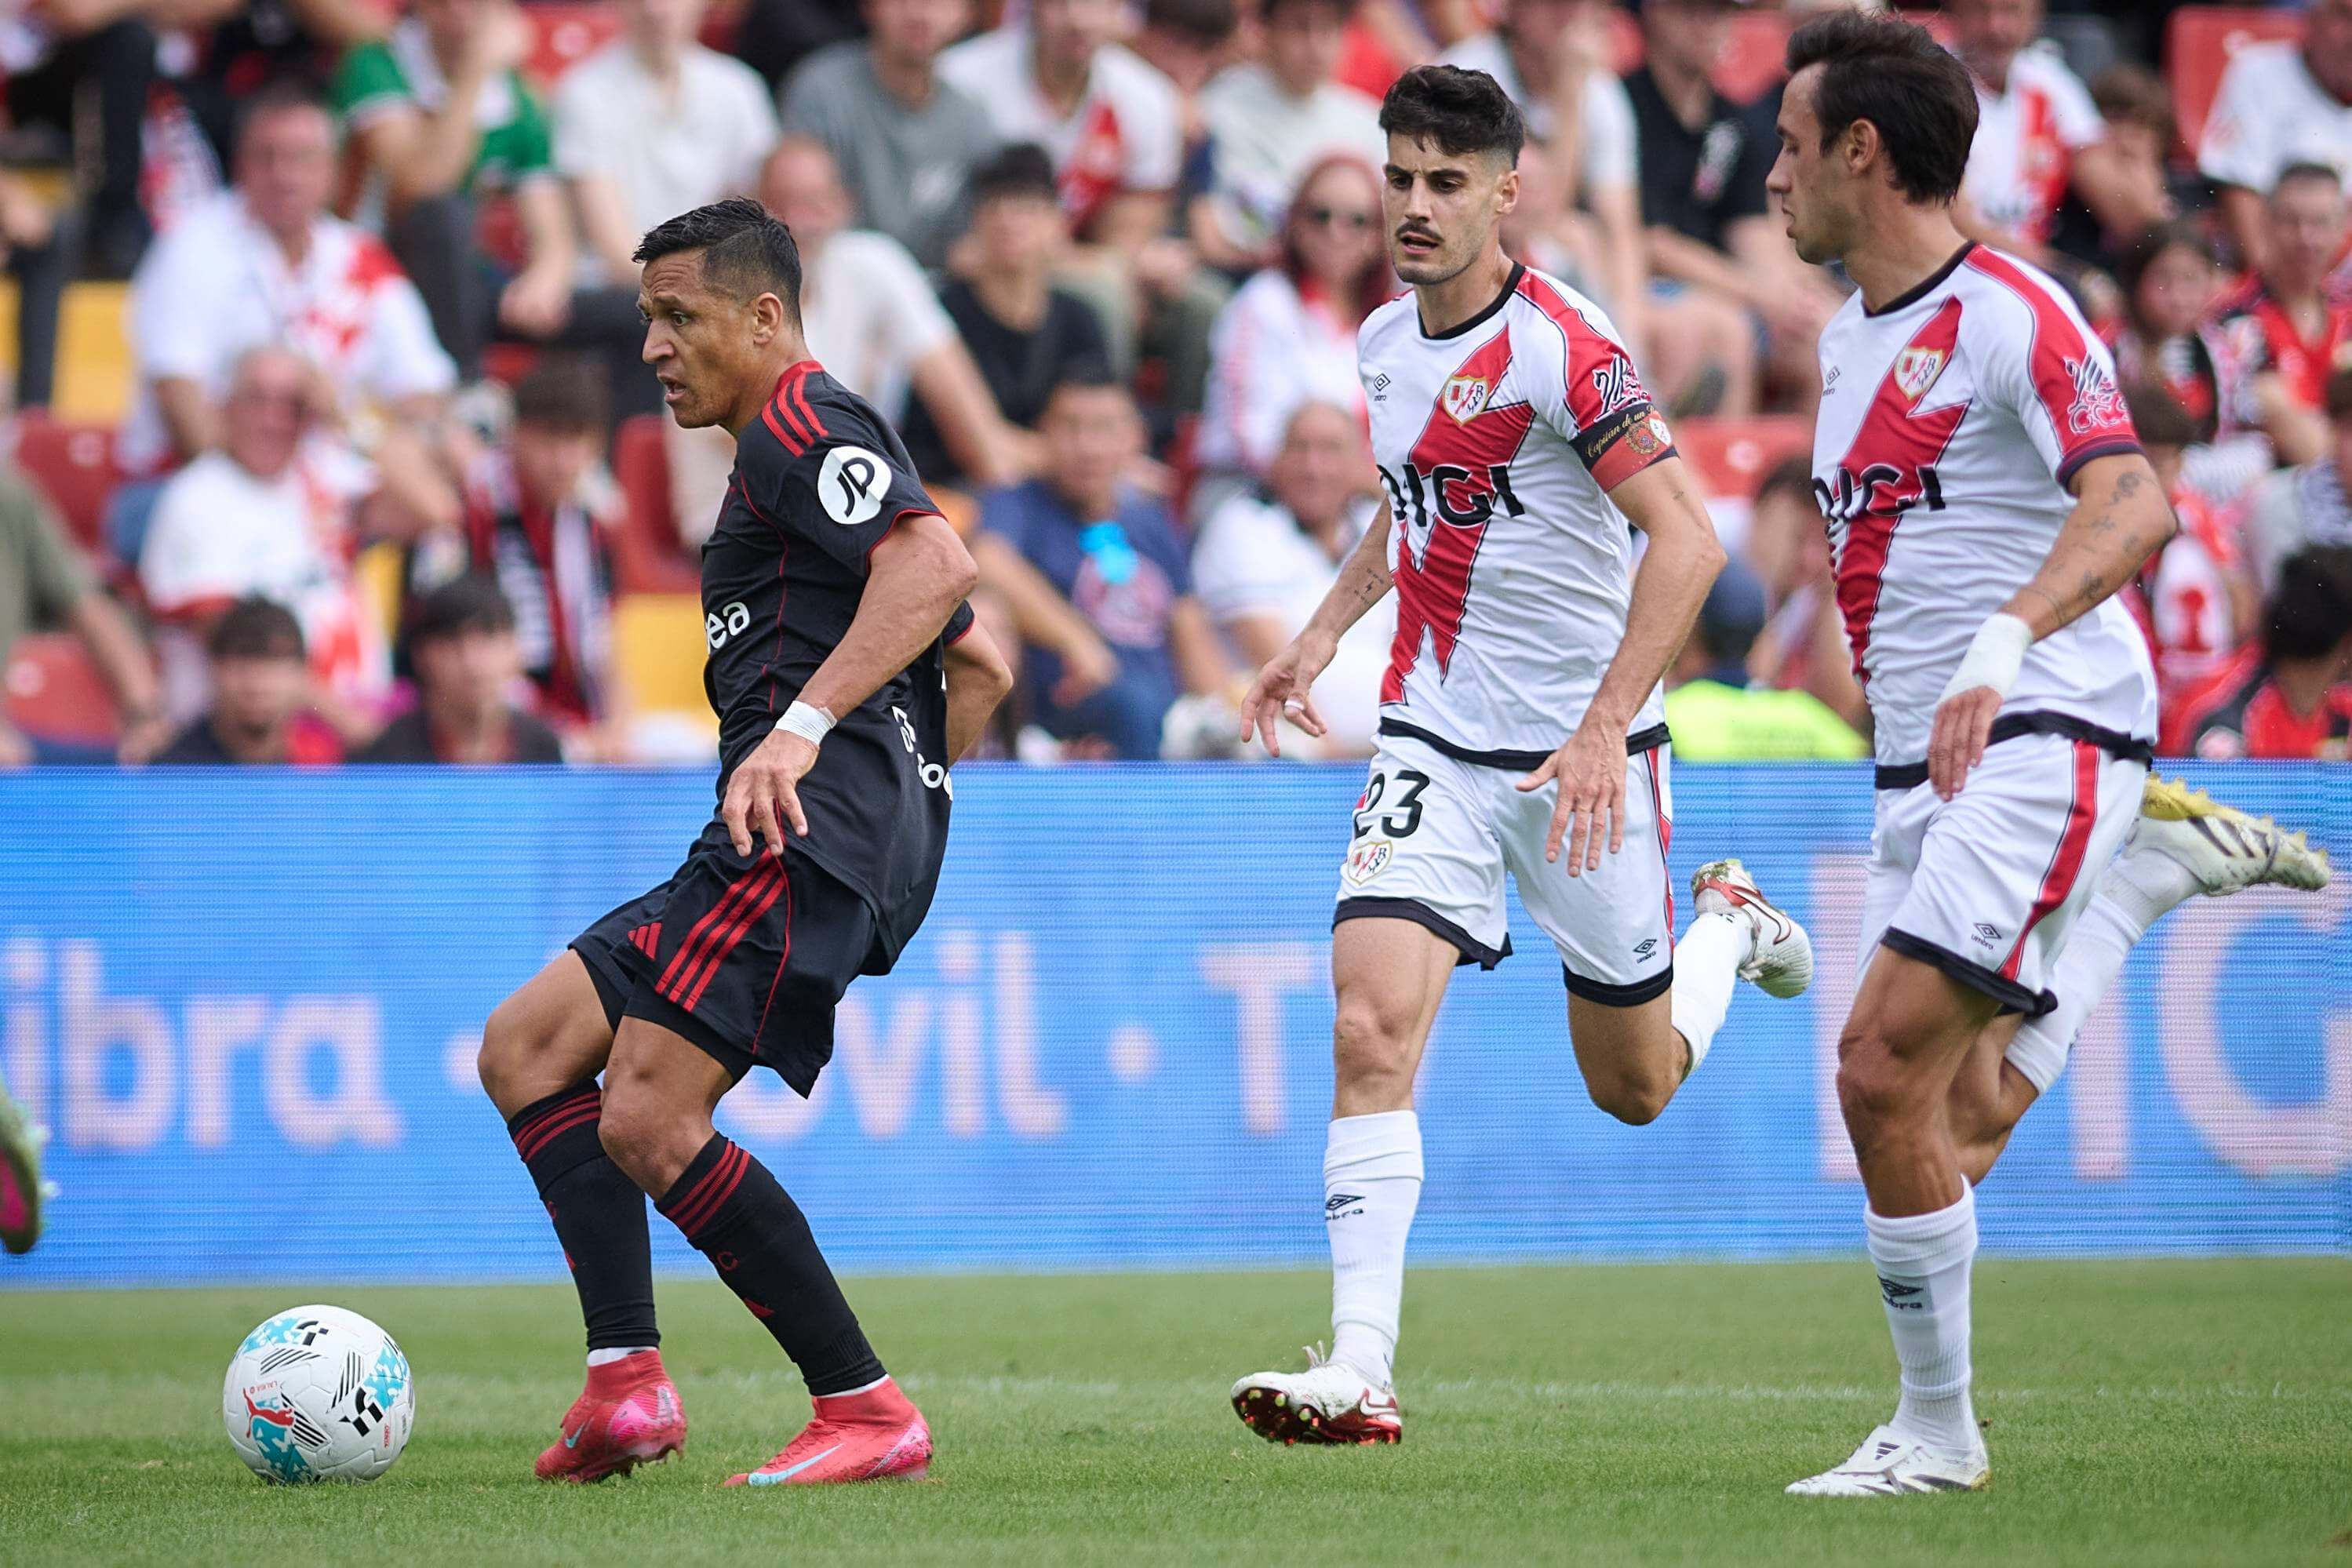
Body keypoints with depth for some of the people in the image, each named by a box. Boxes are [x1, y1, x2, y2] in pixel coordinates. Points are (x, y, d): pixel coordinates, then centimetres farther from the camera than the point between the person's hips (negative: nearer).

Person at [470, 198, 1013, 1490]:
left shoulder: (797, 424, -3)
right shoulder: (789, 455, 29)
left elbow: (935, 563, -22)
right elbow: (978, 668, 33)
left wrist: (801, 730, -28)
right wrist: (894, 798, 27)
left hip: (810, 826, -11)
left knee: (647, 1122, -17)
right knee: (524, 1047, 8)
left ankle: (869, 1413, -14)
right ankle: (626, 1384, -7)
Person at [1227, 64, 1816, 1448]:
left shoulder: (1563, 347, -18)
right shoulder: (1387, 344, 5)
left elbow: (1686, 539, -24)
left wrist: (1607, 726, -31)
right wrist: (1326, 630, 17)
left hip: (1582, 754, -5)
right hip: (1436, 742, 5)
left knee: (1634, 1086, 10)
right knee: (1372, 1029, -17)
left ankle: (1732, 927, 43)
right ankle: (1361, 1372, -18)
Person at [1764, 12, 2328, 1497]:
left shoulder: (2010, 312, -12)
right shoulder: (1851, 337, 17)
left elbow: (2132, 504, -26)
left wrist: (2003, 644, -39)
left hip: (2043, 739, -9)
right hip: (1924, 768, 9)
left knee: (1885, 1068, -18)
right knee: (1946, 1123, -2)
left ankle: (1939, 1428, -7)